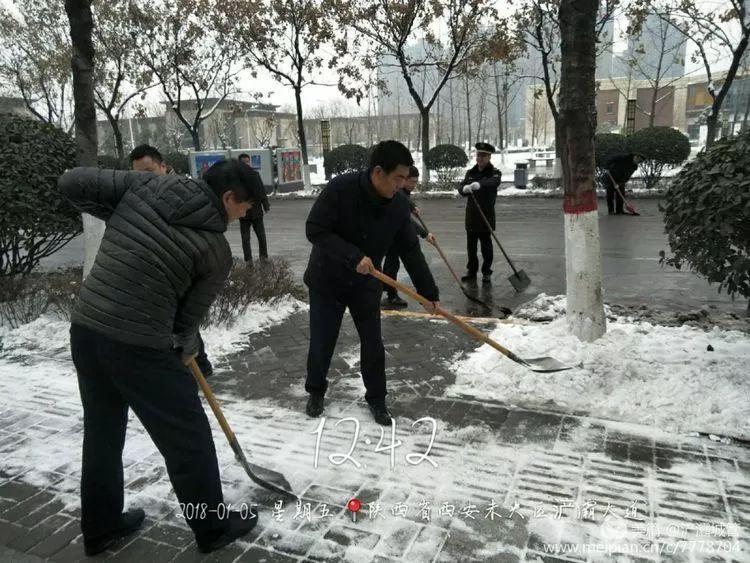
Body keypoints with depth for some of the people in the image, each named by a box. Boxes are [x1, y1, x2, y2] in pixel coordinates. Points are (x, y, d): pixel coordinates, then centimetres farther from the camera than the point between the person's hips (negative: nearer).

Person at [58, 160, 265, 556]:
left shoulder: (146, 185, 3)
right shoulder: (217, 251, -8)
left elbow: (71, 182, 4)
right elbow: (189, 316, -2)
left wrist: (114, 216, 13)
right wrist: (185, 347, 18)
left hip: (84, 329, 7)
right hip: (138, 345, -7)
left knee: (102, 432, 23)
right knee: (188, 438, 11)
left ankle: (100, 527, 41)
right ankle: (213, 529, 29)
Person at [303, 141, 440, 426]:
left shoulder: (400, 205, -11)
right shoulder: (340, 188, -25)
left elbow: (410, 250, -3)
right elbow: (314, 230, -24)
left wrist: (428, 291, 0)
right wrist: (353, 257, -33)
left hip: (365, 284, 3)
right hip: (327, 280, -3)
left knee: (373, 344, 7)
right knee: (321, 342, 8)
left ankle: (376, 398, 27)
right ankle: (316, 391, 33)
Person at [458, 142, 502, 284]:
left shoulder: (494, 172, -5)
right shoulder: (470, 172, 10)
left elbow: (494, 182, -28)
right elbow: (461, 188, 0)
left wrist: (479, 184, -48)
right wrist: (465, 188, -26)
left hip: (486, 214, -4)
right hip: (471, 215, 4)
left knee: (486, 244, 0)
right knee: (471, 245, 10)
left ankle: (486, 272, 11)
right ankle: (472, 271, 22)